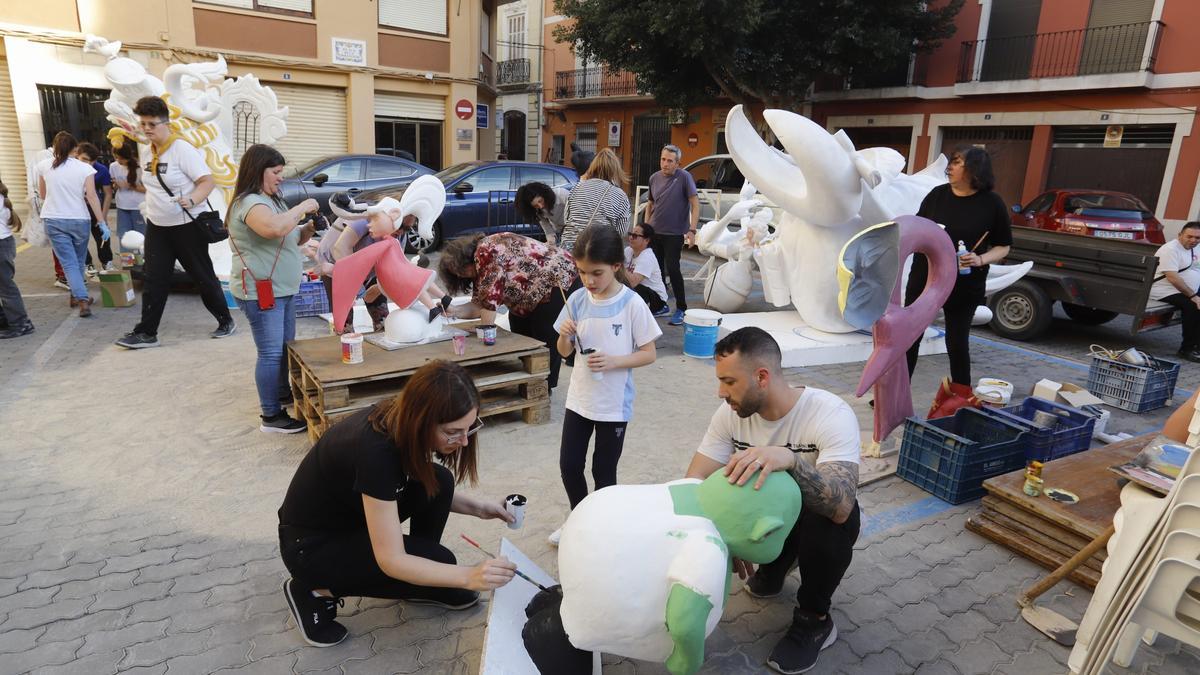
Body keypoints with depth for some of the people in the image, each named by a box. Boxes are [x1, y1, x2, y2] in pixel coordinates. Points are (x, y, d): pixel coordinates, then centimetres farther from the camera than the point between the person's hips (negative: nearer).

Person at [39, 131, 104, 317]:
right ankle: (77, 295, 27)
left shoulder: (44, 166, 1)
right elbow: (91, 196, -13)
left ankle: (82, 299, -16)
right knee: (79, 261, 17)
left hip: (53, 220, 1)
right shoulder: (85, 168, -7)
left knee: (69, 263, -2)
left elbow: (42, 195, 12)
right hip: (79, 220, -1)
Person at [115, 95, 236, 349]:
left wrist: (191, 201, -35)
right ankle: (146, 332, 8)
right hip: (157, 226, 7)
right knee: (154, 280, 4)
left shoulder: (182, 149, -15)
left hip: (188, 226, -6)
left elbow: (208, 181, -21)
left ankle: (226, 321, 20)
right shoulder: (149, 151, 8)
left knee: (202, 277, 4)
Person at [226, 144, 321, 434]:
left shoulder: (272, 200, 16)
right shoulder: (250, 202, -16)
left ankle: (282, 391, 37)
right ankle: (271, 416, 0)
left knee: (286, 346, 20)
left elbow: (289, 240, 24)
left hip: (283, 289, 10)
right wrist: (302, 208, -22)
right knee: (271, 353, -7)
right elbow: (274, 228, -37)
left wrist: (307, 230, 4)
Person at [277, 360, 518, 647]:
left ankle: (422, 583, 8)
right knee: (437, 560, -17)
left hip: (352, 514, 7)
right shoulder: (375, 449, -37)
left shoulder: (401, 420, -14)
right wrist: (469, 576, -39)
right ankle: (318, 590, -1)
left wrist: (477, 507, -8)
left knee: (439, 481, -13)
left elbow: (431, 489, 6)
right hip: (309, 543, -7)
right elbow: (391, 560, -32)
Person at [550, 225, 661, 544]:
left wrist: (613, 361, -25)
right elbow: (565, 351, 4)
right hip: (579, 398, 4)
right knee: (569, 464, 13)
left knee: (604, 471, 10)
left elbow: (649, 353, -11)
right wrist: (565, 335, -18)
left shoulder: (632, 304, -15)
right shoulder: (578, 299, -4)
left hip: (614, 404, -4)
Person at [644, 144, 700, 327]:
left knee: (673, 269, -10)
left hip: (675, 234, -5)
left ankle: (681, 309, 2)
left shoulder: (684, 177, -9)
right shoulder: (654, 178, 7)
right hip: (654, 232, 5)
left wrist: (692, 230, -19)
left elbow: (695, 204, -11)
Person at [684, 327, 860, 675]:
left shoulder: (832, 415, -31)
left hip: (821, 518, -4)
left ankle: (814, 620, -7)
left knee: (826, 519, -36)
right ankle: (773, 569, 14)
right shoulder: (731, 414, -17)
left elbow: (840, 506, -44)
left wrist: (789, 459, -60)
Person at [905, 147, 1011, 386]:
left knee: (957, 342, 6)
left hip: (964, 286, -2)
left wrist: (980, 260, -17)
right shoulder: (937, 194, 2)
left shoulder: (992, 203, -5)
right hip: (924, 279, 3)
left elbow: (1003, 247, 1)